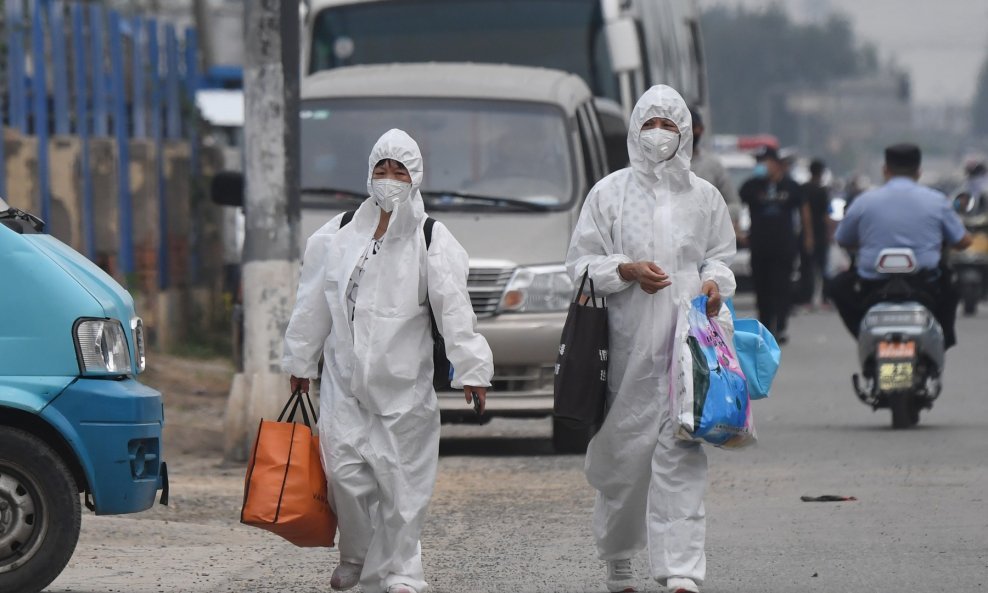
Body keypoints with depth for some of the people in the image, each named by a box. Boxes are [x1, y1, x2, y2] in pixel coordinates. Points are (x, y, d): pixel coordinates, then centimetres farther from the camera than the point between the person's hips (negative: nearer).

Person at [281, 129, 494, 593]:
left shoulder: (433, 242, -2)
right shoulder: (337, 236, 7)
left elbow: (454, 309, -8)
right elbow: (313, 305, 15)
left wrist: (471, 369, -15)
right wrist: (300, 361, 18)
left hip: (403, 385, -2)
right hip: (345, 378, 2)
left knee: (402, 482, -1)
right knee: (346, 475, -3)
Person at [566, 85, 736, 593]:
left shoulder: (704, 197, 12)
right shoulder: (609, 193, 6)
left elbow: (721, 256, 21)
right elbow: (580, 262, 6)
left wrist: (714, 283, -1)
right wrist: (626, 271, -12)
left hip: (686, 340, 1)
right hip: (627, 342, 0)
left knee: (681, 454, -9)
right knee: (623, 452, 3)